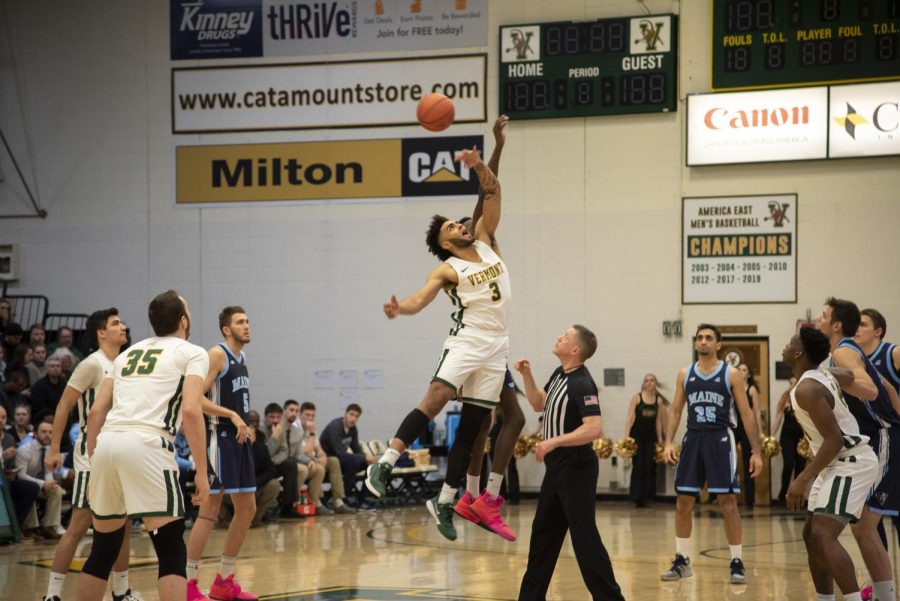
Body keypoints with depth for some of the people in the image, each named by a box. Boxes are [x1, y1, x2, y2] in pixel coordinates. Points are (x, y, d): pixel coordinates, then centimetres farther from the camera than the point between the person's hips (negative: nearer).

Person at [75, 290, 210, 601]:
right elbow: (191, 411, -5)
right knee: (172, 552, -4)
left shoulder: (129, 353, 27)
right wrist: (201, 471, -2)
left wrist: (93, 466, 25)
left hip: (106, 443, 6)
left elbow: (96, 412, 21)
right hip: (146, 444, -6)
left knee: (103, 549, 19)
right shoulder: (193, 353, 10)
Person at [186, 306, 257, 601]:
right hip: (220, 438, -9)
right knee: (210, 510, -10)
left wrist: (243, 424, 17)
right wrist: (232, 415, -23)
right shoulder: (217, 354, -12)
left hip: (239, 439, 9)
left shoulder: (242, 357, 15)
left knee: (247, 508, 10)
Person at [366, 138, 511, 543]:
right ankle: (385, 464, -26)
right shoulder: (447, 270, -3)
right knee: (435, 399, -27)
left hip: (496, 346, 5)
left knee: (472, 425, 4)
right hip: (467, 340, -5)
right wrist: (400, 308, -40)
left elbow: (493, 192, 10)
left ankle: (444, 502, 9)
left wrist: (478, 165, -7)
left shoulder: (484, 241, 13)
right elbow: (420, 299, -18)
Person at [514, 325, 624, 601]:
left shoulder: (581, 384, -20)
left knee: (584, 537, -8)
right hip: (557, 468, 10)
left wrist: (554, 441, -28)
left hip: (576, 469, -10)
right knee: (543, 533, 16)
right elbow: (539, 404, 22)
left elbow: (594, 428, -28)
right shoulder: (559, 374, 8)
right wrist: (527, 375, 9)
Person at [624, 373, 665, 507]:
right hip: (637, 434, -3)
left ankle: (645, 497, 7)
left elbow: (658, 421, 10)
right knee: (638, 465, -7)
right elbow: (630, 417, -7)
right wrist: (626, 435, -15)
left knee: (649, 466, 1)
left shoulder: (658, 400, 6)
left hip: (650, 436, 3)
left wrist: (660, 439, 9)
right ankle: (635, 497, -4)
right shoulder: (637, 398, -4)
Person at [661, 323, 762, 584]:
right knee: (683, 502, 5)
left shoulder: (731, 375, -2)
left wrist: (756, 451, -7)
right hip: (693, 438, 4)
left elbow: (746, 413, -2)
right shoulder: (685, 374, 8)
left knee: (728, 502, -5)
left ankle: (737, 562, 2)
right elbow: (676, 410, 11)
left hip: (720, 440, -4)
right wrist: (668, 442, -3)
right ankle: (682, 561, 15)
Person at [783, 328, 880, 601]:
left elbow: (834, 440, -25)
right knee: (812, 535, 13)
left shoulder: (807, 389, -21)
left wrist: (803, 480, -24)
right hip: (839, 463, 11)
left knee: (823, 536, -21)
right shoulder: (822, 377, 9)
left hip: (850, 463, -11)